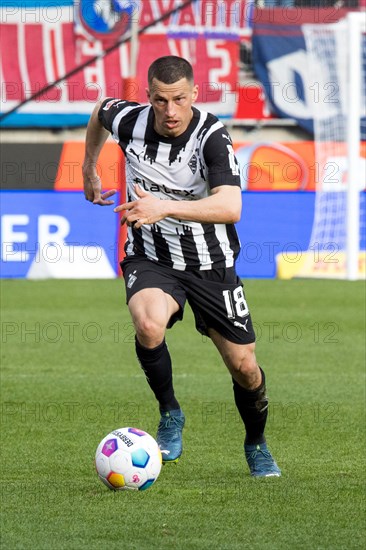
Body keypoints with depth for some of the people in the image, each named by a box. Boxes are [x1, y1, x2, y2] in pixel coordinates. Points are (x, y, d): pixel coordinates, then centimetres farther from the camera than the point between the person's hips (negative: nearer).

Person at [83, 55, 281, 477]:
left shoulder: (212, 136, -24)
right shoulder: (129, 120, -13)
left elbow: (230, 207, -38)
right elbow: (100, 111, 14)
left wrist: (165, 207, -50)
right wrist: (89, 169, 24)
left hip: (211, 263, -1)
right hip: (150, 258, 1)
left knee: (243, 366, 3)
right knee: (148, 325, -32)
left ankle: (256, 443, 35)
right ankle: (170, 413, -6)